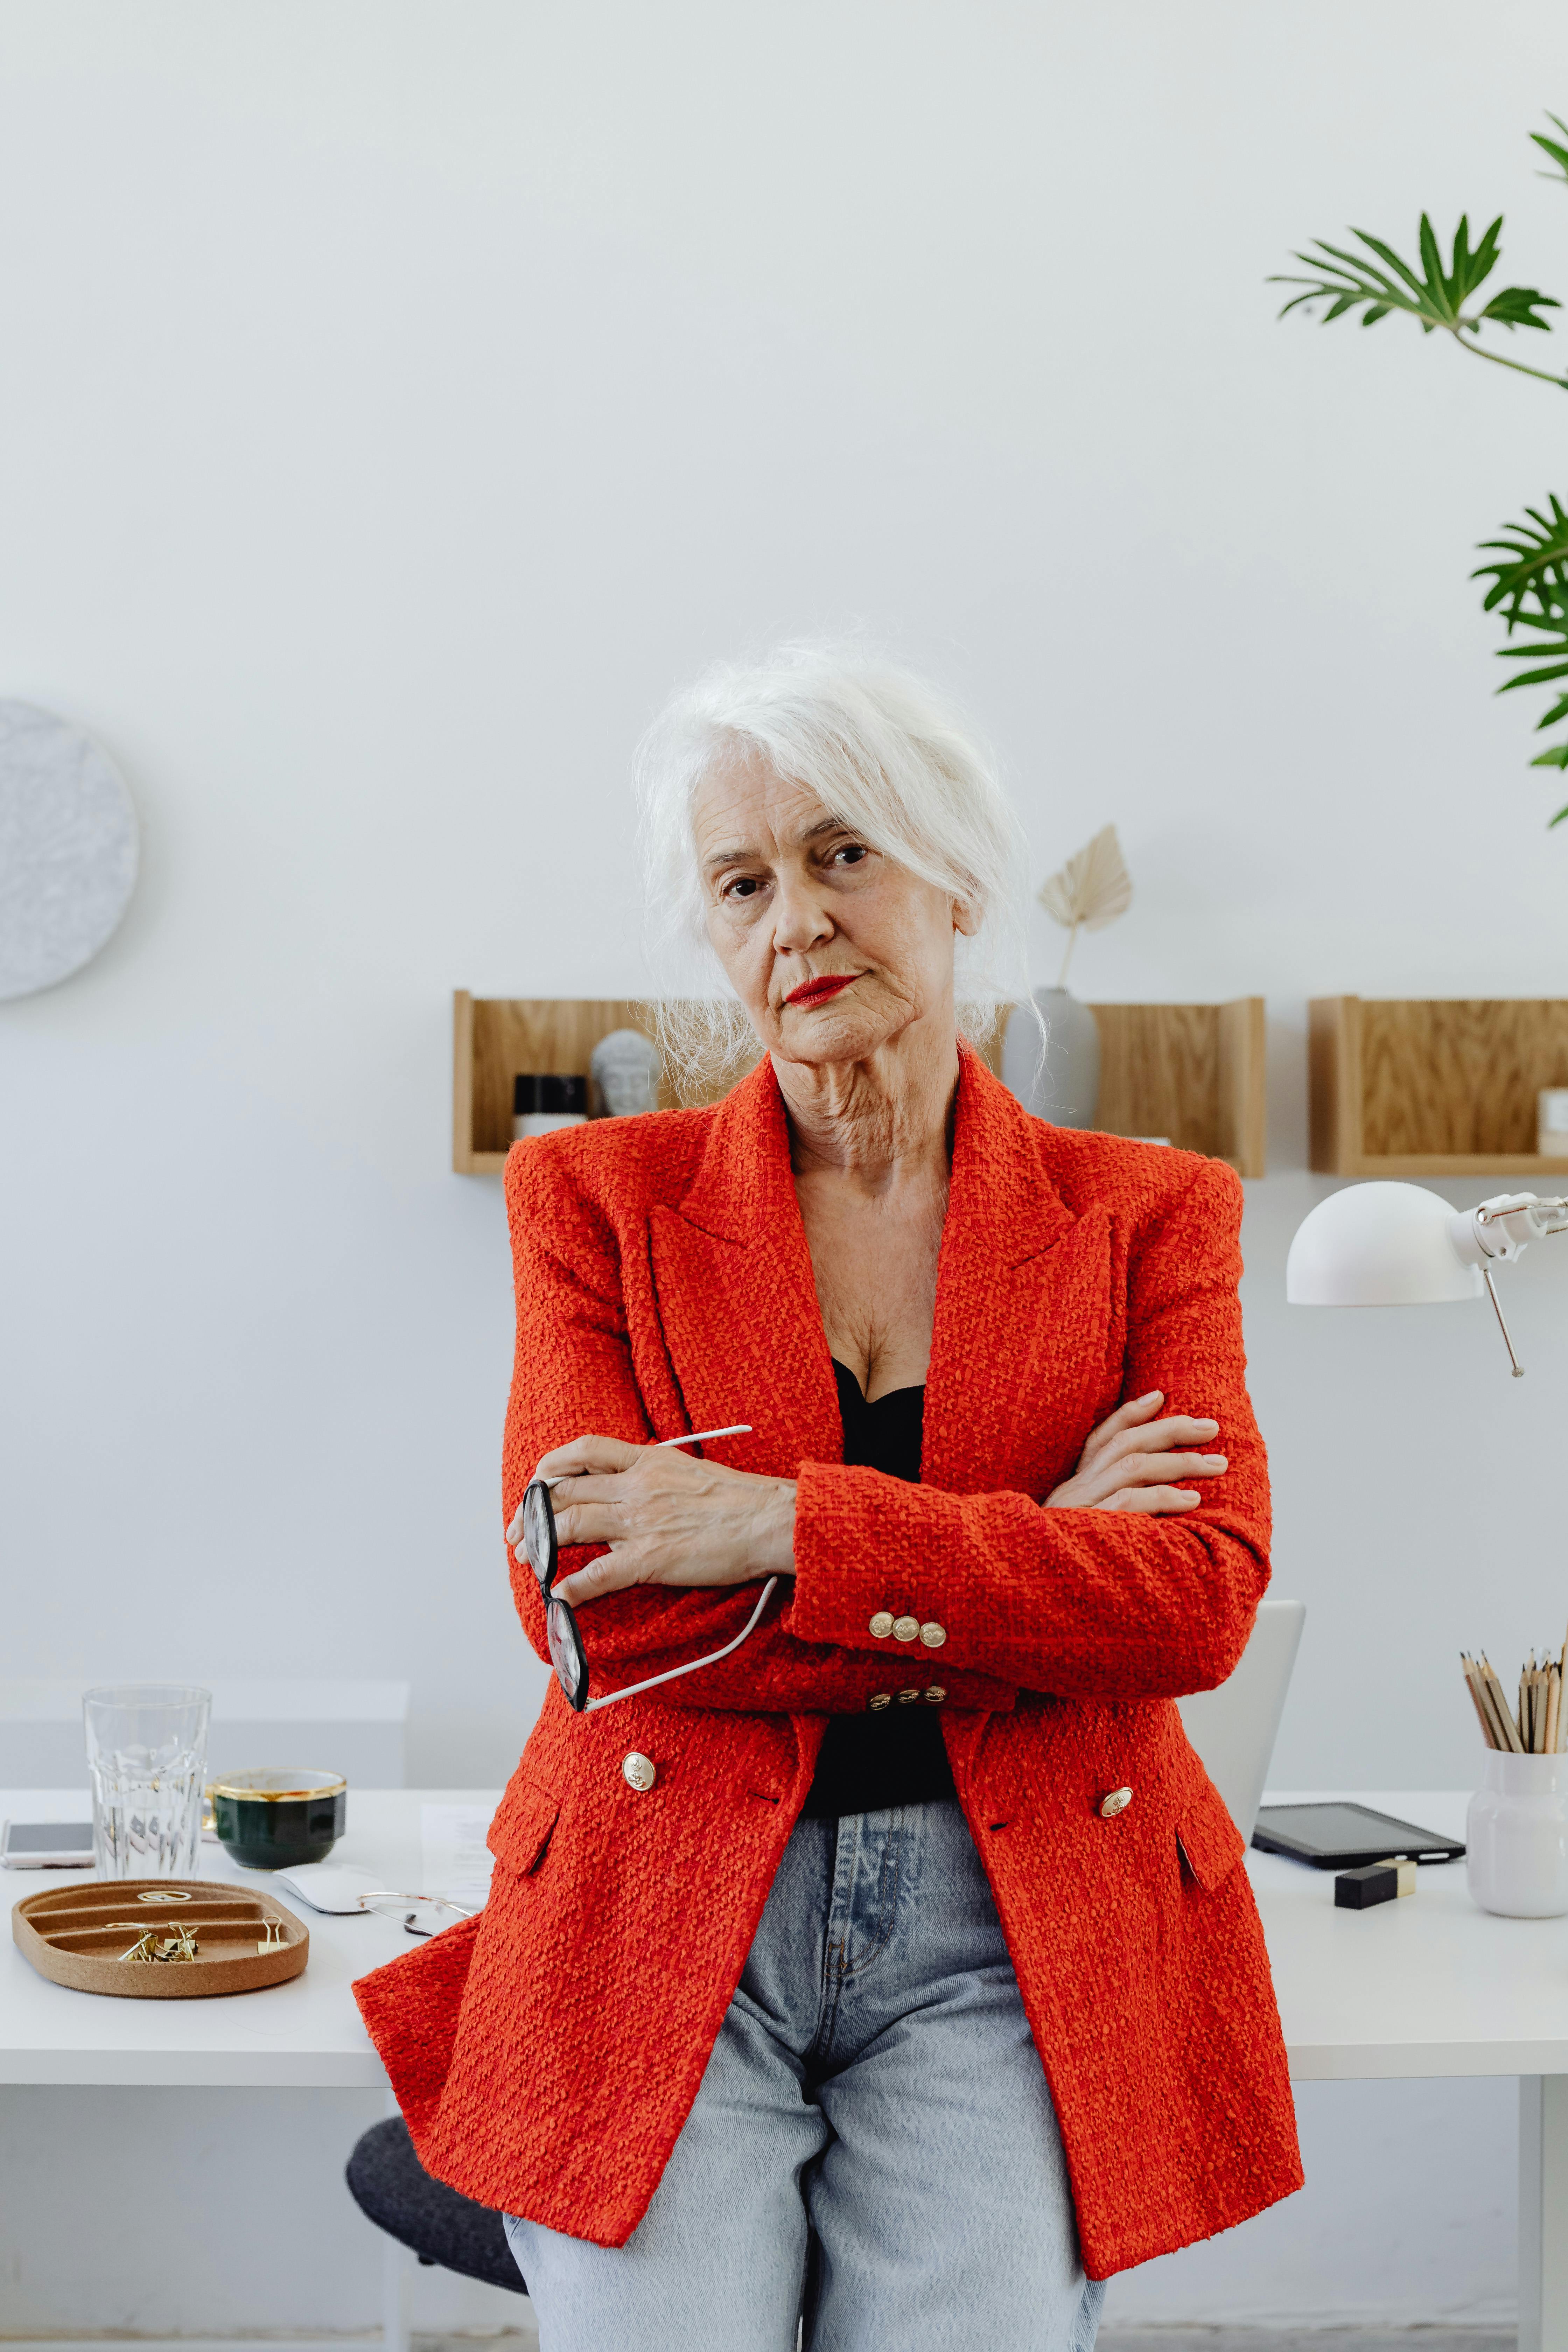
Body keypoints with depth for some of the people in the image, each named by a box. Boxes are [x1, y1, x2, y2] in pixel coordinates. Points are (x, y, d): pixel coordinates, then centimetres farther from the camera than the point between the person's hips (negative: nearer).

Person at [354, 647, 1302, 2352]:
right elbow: (586, 1601, -7)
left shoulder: (1144, 1216, 7)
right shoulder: (599, 1198, 5)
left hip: (1011, 1945, 1)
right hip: (667, 1920, 0)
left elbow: (1203, 1595, -7)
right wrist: (1021, 1561, -10)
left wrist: (783, 1532, -16)